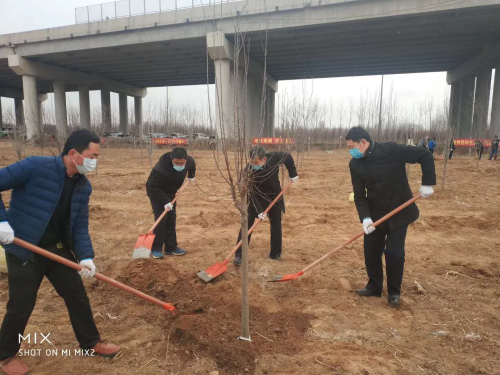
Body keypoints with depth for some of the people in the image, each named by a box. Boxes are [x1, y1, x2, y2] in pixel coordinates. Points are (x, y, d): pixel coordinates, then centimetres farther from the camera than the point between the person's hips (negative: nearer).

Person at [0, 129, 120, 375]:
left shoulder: (83, 186, -2)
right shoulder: (35, 167, -20)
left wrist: (86, 256, -11)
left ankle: (90, 342, 31)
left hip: (59, 248, 6)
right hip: (25, 250, -5)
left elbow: (80, 225, 1)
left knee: (78, 296, 12)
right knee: (21, 307, 7)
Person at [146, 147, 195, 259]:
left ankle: (171, 247, 15)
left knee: (171, 218, 5)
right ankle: (156, 249, -1)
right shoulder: (161, 168, -40)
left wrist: (191, 176, 22)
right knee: (161, 219, -13)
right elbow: (154, 187, -31)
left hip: (170, 192, 6)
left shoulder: (189, 161, -21)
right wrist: (165, 201, -33)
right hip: (156, 192, -6)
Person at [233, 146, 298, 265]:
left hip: (274, 195, 3)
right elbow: (251, 193, -29)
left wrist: (293, 174, -5)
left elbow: (288, 157, -5)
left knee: (276, 224, 6)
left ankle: (275, 253, 20)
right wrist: (259, 211, -35)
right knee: (247, 223, -8)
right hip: (256, 198, -2)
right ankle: (239, 254, 0)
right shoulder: (248, 170, -32)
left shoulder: (274, 157, -28)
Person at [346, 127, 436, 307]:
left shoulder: (391, 150, -21)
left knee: (394, 253, -2)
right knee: (371, 250, 7)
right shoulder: (355, 164, -8)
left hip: (399, 211, -4)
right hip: (375, 213, 4)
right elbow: (359, 195, -6)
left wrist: (427, 184, -20)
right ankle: (374, 286, 29)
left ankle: (394, 292, 21)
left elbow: (425, 156, -15)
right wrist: (365, 217, -19)